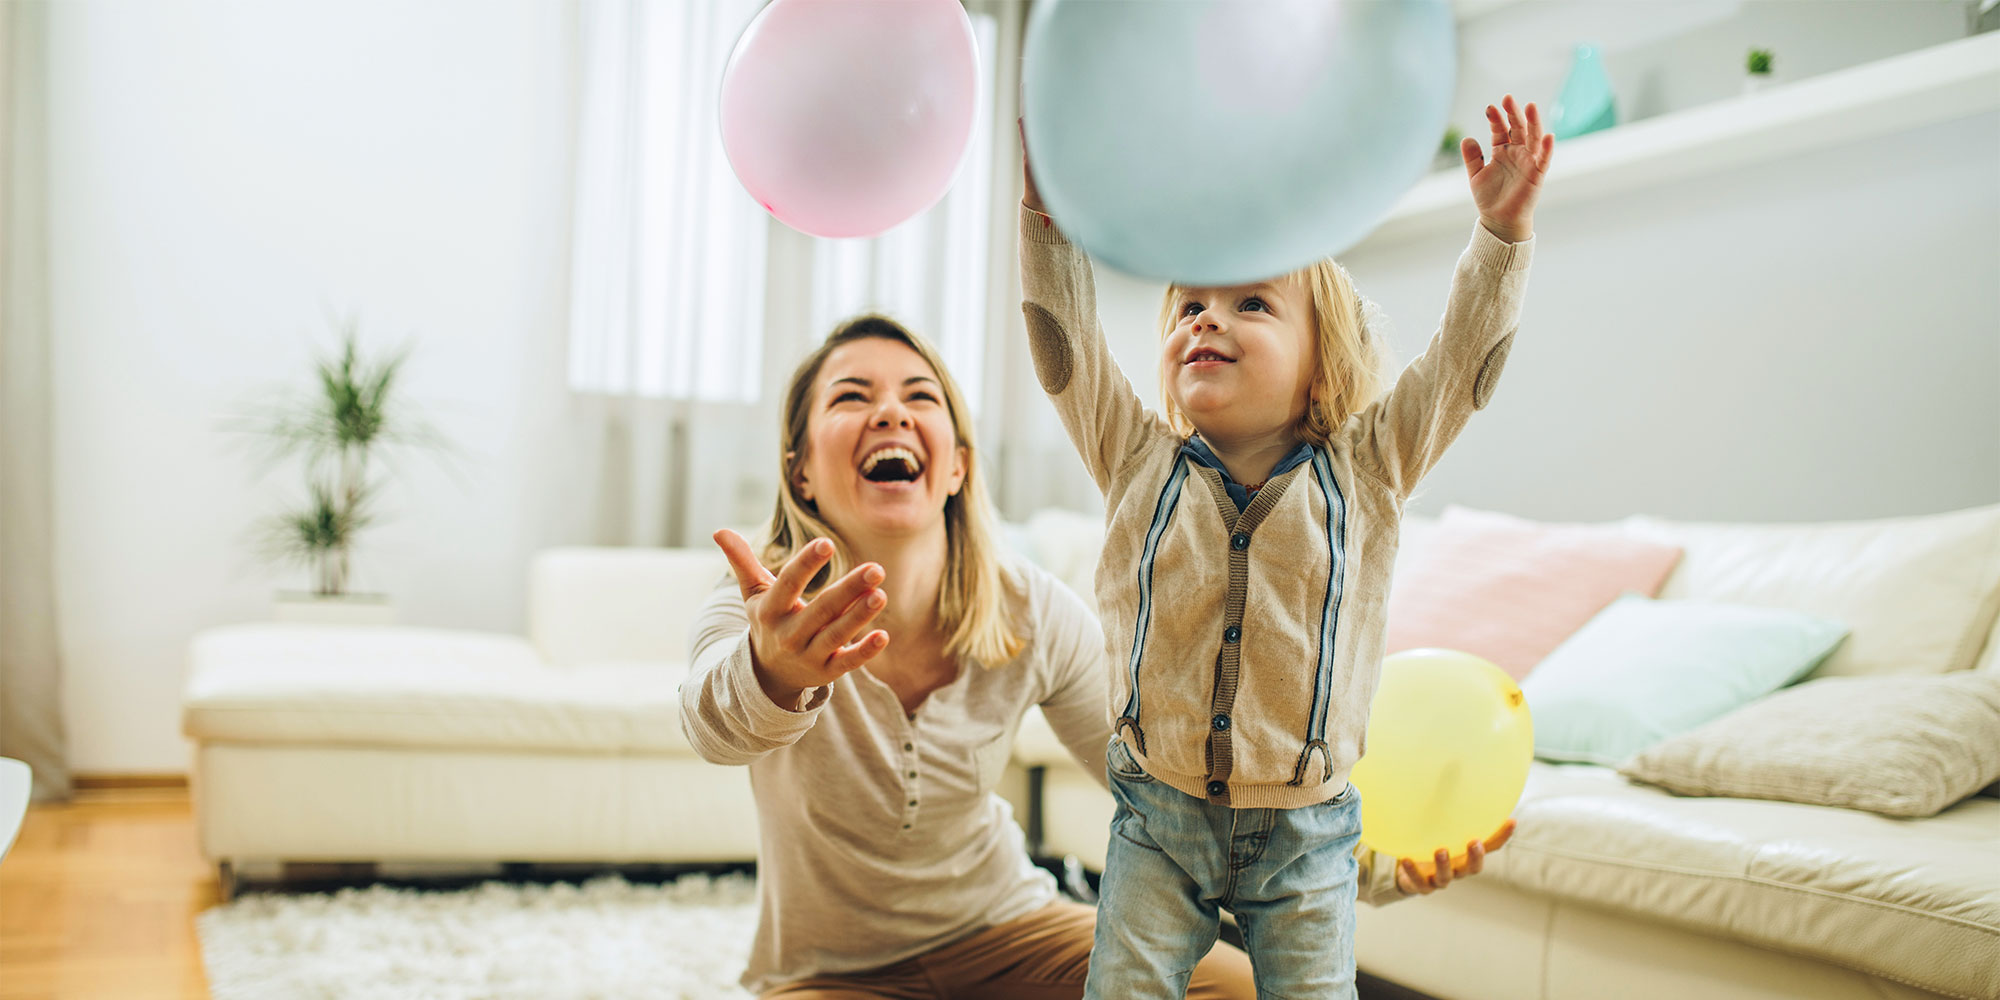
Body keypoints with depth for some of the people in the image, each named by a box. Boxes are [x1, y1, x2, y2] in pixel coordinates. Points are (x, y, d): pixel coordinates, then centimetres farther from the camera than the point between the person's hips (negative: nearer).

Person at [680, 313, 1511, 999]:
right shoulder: (758, 612, -20)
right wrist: (774, 674, -70)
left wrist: (1376, 862, -26)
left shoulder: (1032, 616, -14)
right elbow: (718, 724, -44)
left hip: (1000, 928, 2)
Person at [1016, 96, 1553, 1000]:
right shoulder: (1138, 463, -2)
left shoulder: (1368, 470, -2)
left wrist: (1503, 228, -19)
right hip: (1160, 819, 1)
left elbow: (1464, 355, -8)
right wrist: (1046, 191, -16)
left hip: (1307, 831, 0)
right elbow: (1063, 332, -8)